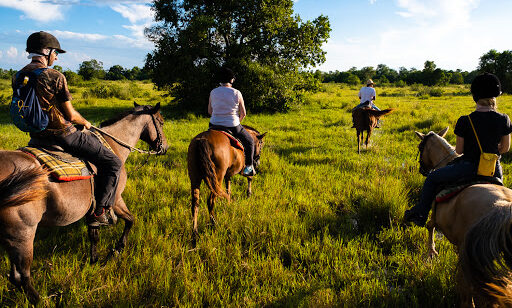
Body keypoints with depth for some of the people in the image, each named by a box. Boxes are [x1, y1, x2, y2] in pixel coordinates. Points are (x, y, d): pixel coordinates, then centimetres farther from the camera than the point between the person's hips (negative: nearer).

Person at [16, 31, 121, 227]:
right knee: (113, 163, -2)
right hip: (63, 135, -8)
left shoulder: (18, 77, 6)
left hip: (37, 135, 9)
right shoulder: (55, 77, -16)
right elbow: (71, 115, -15)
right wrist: (86, 123, 5)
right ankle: (99, 213, -4)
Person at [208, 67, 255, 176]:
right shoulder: (237, 93, -8)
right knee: (249, 140, 21)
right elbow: (243, 113, -3)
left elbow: (209, 111, 9)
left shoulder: (213, 92, 0)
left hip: (214, 125, 3)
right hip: (233, 126, -3)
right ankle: (248, 167, 21)